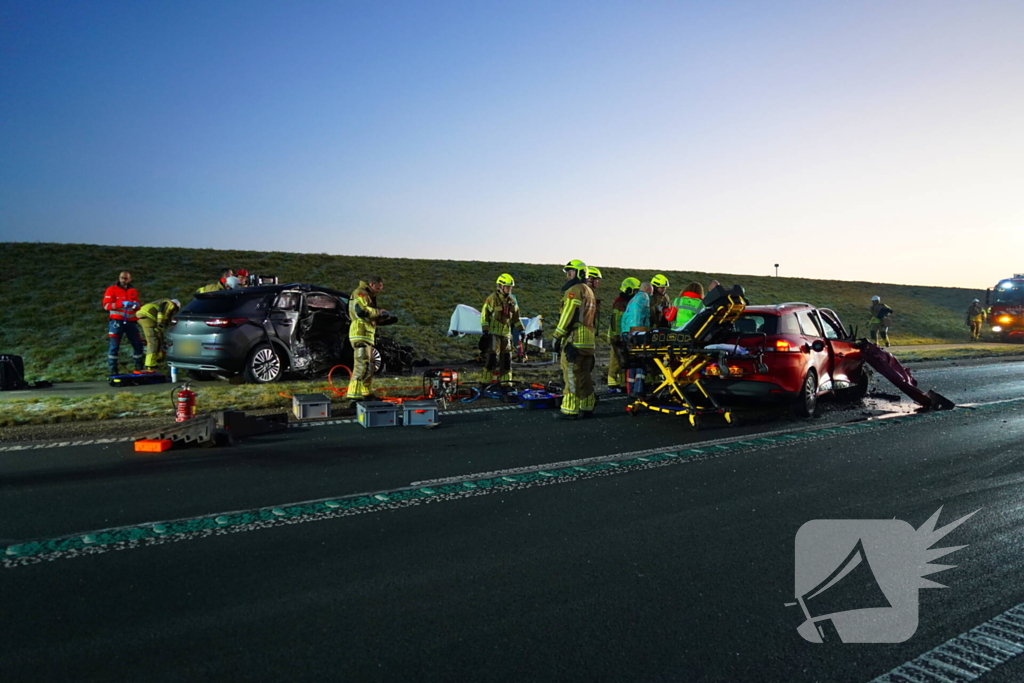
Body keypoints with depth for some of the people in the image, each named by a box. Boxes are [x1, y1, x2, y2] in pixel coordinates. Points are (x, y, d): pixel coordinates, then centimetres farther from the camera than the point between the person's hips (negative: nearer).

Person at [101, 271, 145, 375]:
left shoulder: (134, 291, 14)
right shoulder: (111, 290, 0)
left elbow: (137, 306, 23)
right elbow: (106, 305, -10)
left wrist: (136, 305, -1)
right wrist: (122, 304, -22)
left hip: (130, 322, 4)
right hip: (117, 322, -4)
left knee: (138, 344, 5)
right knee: (114, 345, -4)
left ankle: (139, 367, 16)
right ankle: (112, 368, 1)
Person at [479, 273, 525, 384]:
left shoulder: (512, 301, 14)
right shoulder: (492, 299, -5)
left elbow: (516, 317, 22)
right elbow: (484, 315, -7)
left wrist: (522, 329, 18)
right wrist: (485, 330, -13)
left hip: (506, 334, 6)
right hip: (493, 334, -6)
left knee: (506, 360, 6)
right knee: (492, 358, -10)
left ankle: (506, 383, 14)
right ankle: (485, 382, -1)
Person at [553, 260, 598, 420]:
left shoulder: (574, 290, -7)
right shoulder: (589, 291, 23)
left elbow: (568, 315, -15)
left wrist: (558, 336, -12)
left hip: (574, 340, -10)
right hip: (588, 341, 10)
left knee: (571, 376, -9)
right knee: (585, 376, 13)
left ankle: (570, 410, -9)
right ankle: (587, 407, 17)